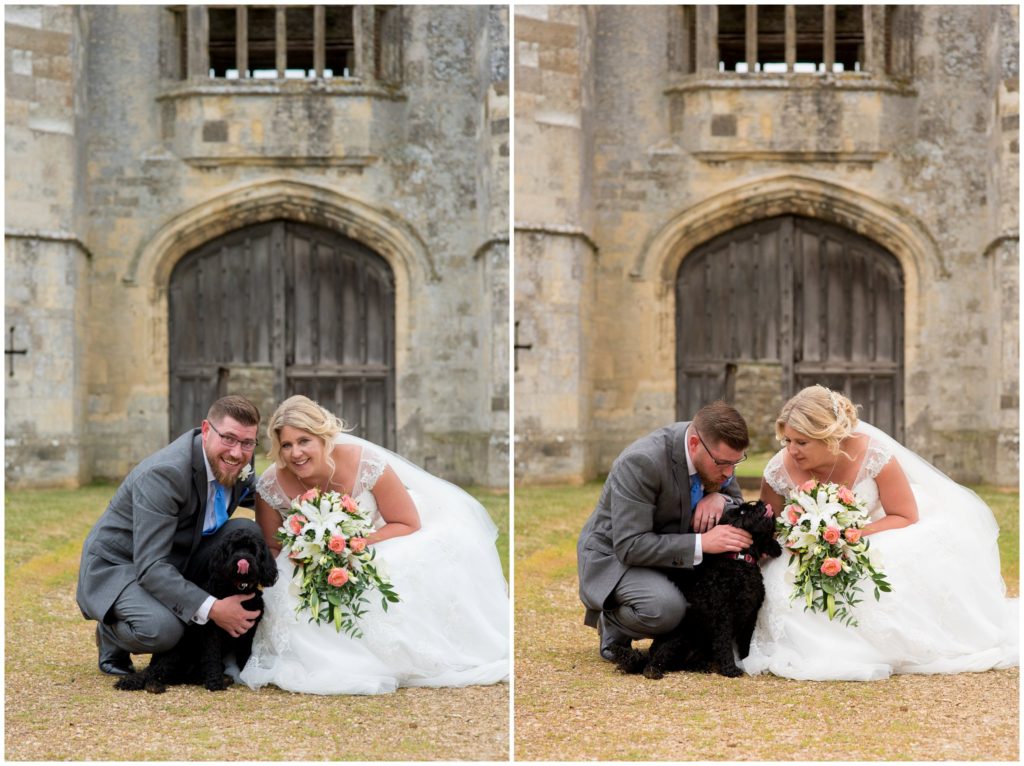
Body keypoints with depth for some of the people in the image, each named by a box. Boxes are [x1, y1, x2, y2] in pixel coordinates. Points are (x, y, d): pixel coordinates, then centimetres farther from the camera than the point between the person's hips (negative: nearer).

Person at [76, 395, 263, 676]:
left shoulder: (239, 464, -8)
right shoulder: (163, 474, -32)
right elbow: (150, 567, -35)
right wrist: (211, 608, -41)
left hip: (177, 563, 8)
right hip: (118, 566, -8)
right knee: (161, 628, -37)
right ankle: (111, 635, 1)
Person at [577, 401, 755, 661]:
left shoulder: (717, 451, -10)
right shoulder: (640, 463, -31)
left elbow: (738, 503, 6)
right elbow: (629, 546, -33)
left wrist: (720, 499, -20)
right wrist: (702, 543, -39)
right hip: (614, 555, -7)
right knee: (665, 608, -36)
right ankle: (612, 626, -3)